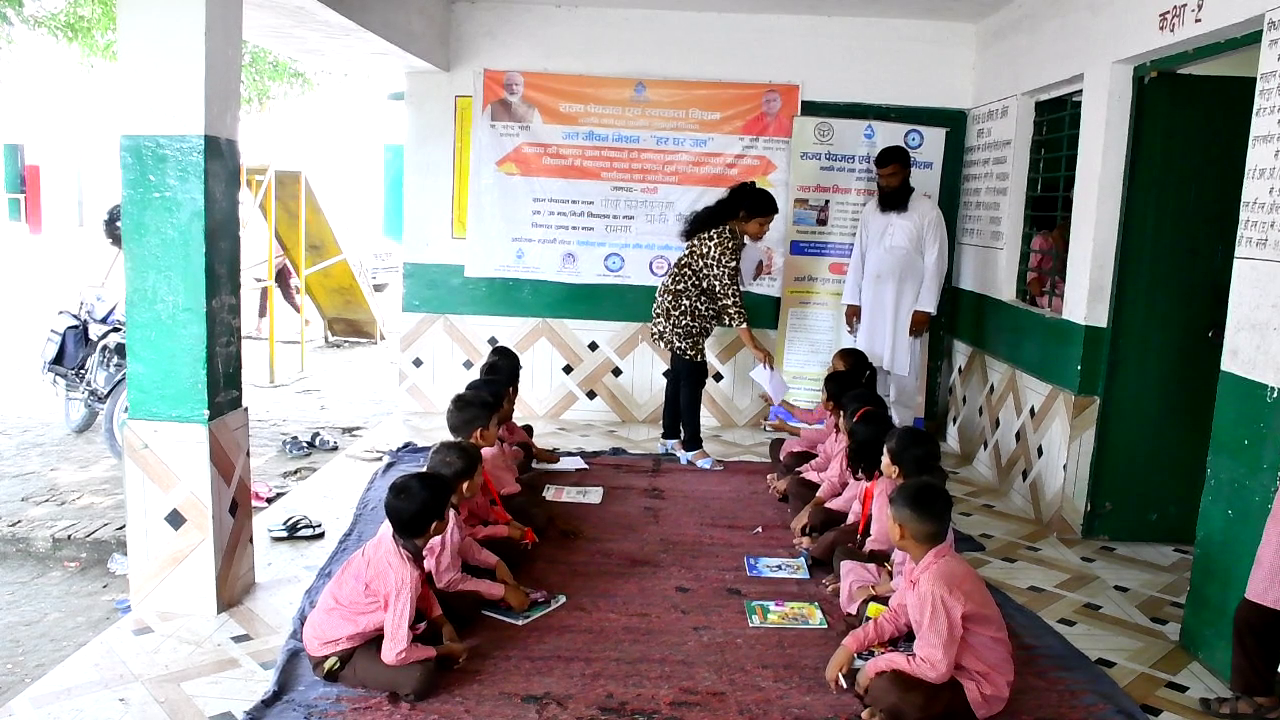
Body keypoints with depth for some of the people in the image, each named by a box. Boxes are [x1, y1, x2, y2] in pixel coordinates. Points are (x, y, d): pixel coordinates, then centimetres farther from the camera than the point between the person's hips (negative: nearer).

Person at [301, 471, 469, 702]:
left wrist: (443, 622, -1)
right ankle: (339, 667, -6)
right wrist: (444, 651, -16)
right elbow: (395, 654, -32)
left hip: (351, 624, 8)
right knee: (420, 677, -25)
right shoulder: (403, 575, -37)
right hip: (334, 648, -8)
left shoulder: (391, 530, -14)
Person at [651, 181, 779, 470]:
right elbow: (729, 295, -30)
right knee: (693, 375, -5)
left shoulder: (727, 232, 2)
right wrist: (754, 347, -30)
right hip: (682, 308, -10)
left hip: (684, 306, 10)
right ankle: (692, 447, 4)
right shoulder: (725, 241, -27)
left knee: (680, 373, 15)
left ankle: (670, 437, 25)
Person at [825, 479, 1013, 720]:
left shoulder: (935, 581, -32)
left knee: (885, 690, -33)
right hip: (947, 661, 9)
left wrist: (875, 666, -18)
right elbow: (896, 616, 9)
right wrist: (851, 644, -3)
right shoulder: (925, 563, -4)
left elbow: (935, 667, -31)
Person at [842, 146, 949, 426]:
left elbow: (935, 263, -8)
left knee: (901, 374, 0)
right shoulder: (871, 209, 9)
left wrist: (924, 308, -12)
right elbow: (858, 256, 10)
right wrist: (852, 300, 5)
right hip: (870, 305, 4)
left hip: (906, 308, -4)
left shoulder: (927, 211, -5)